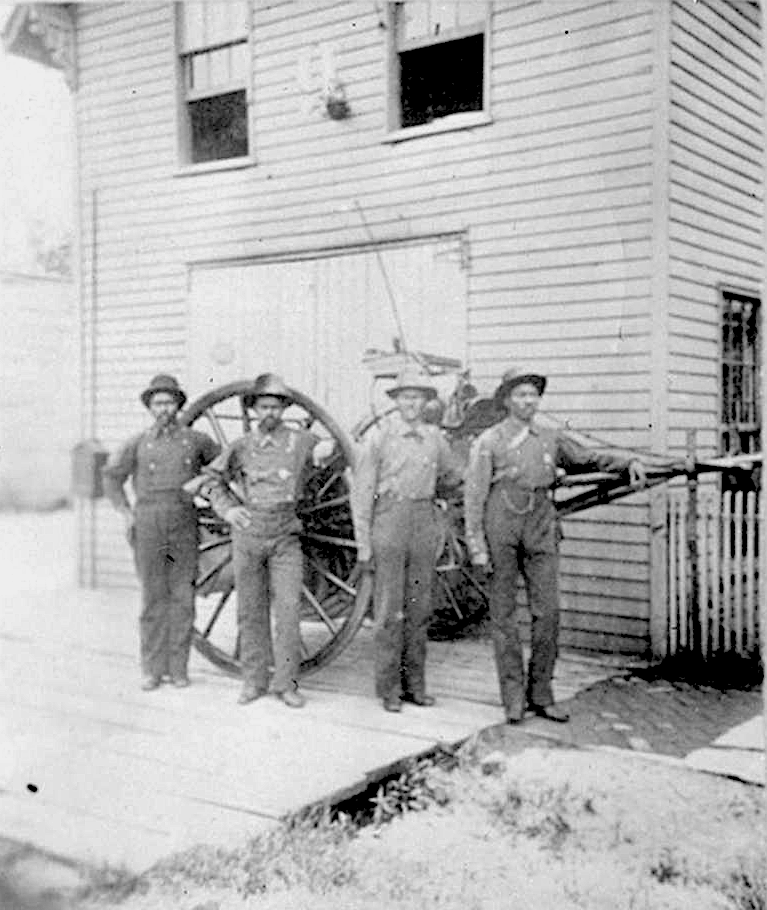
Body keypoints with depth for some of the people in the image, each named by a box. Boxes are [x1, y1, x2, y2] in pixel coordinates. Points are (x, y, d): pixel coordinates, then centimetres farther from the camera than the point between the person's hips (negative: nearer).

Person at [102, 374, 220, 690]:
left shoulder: (195, 440, 5)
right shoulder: (138, 443, 4)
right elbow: (112, 476, 16)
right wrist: (126, 513, 6)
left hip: (184, 525, 1)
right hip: (147, 527, 0)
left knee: (182, 596, 1)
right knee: (153, 598, 1)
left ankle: (178, 667, 9)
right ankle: (153, 668, 9)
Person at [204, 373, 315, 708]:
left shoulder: (302, 441, -1)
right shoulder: (240, 447, 2)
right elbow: (216, 482, 11)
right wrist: (228, 509, -5)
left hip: (286, 537, -1)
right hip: (248, 535, 1)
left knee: (288, 609, -7)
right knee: (251, 611, 6)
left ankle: (286, 682, 3)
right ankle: (254, 680, 16)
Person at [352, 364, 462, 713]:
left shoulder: (434, 437, 7)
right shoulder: (378, 435, -6)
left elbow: (451, 477, 27)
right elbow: (361, 492, -6)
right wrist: (363, 544, -8)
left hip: (424, 524, 4)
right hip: (388, 523, -4)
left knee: (419, 606, 8)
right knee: (390, 607, -1)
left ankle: (414, 683, 17)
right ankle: (389, 687, 8)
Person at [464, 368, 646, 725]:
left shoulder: (550, 439, 14)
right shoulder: (488, 442, 3)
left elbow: (588, 459, 23)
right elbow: (474, 496, 0)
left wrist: (629, 462, 7)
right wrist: (476, 546, -7)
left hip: (540, 529, 3)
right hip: (500, 526, -3)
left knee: (548, 610, -3)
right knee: (503, 613, 1)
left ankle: (540, 694, 9)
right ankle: (513, 695, 10)